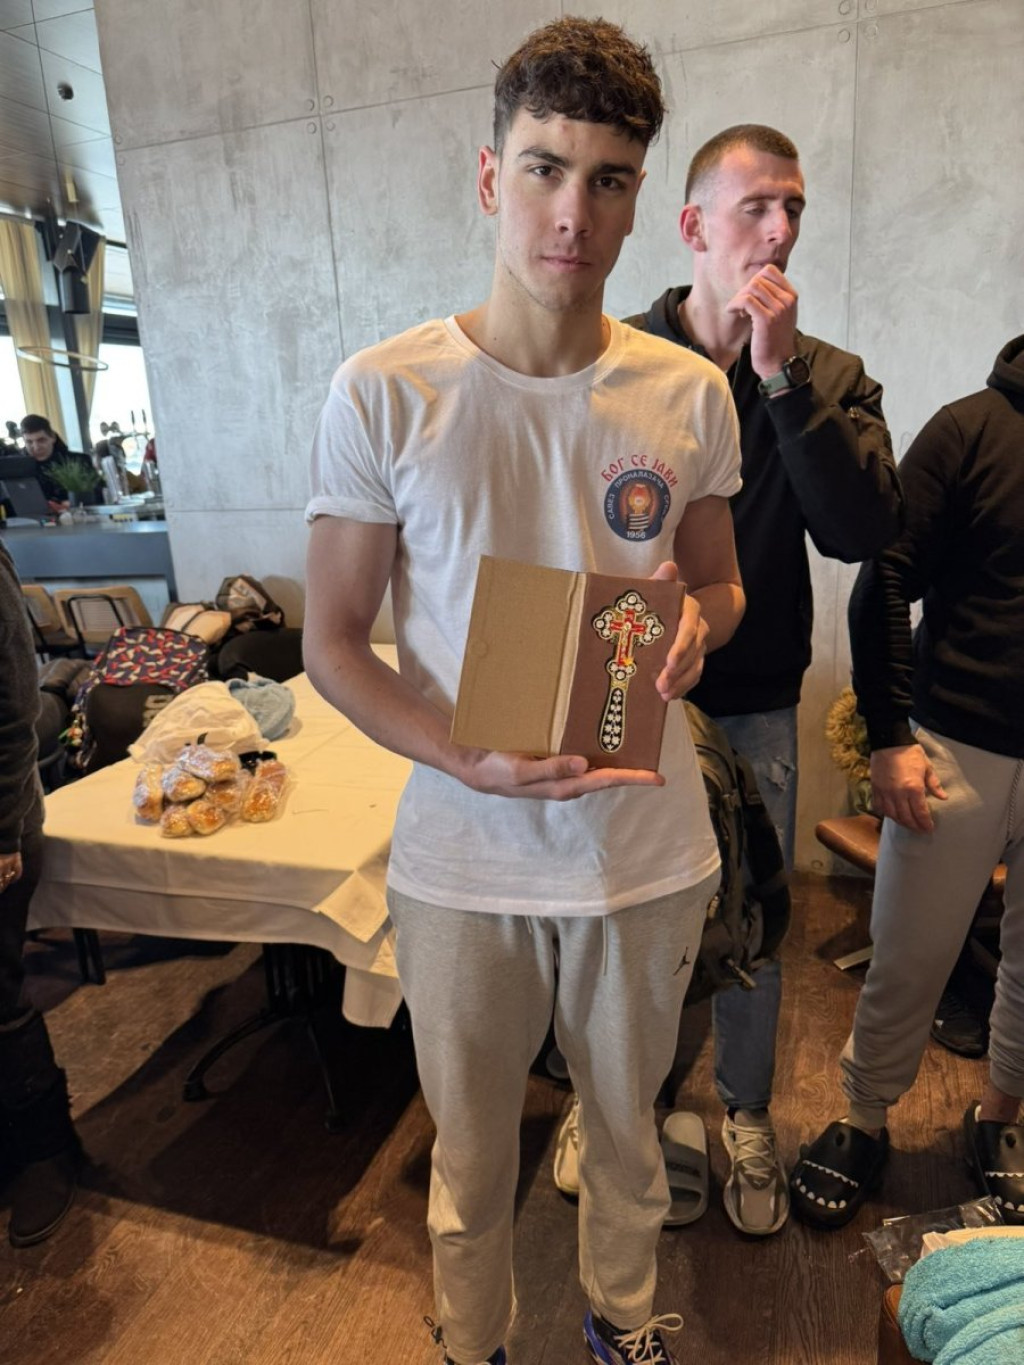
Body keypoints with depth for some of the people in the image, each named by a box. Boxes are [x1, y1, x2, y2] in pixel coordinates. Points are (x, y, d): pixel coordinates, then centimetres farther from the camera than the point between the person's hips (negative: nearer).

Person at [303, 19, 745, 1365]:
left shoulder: (690, 394, -2)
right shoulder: (383, 394, -10)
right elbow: (332, 640, -7)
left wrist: (695, 622, -14)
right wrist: (471, 760, -22)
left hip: (648, 849, 3)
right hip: (463, 858, -1)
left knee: (627, 1123, 26)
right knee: (471, 1151, 21)